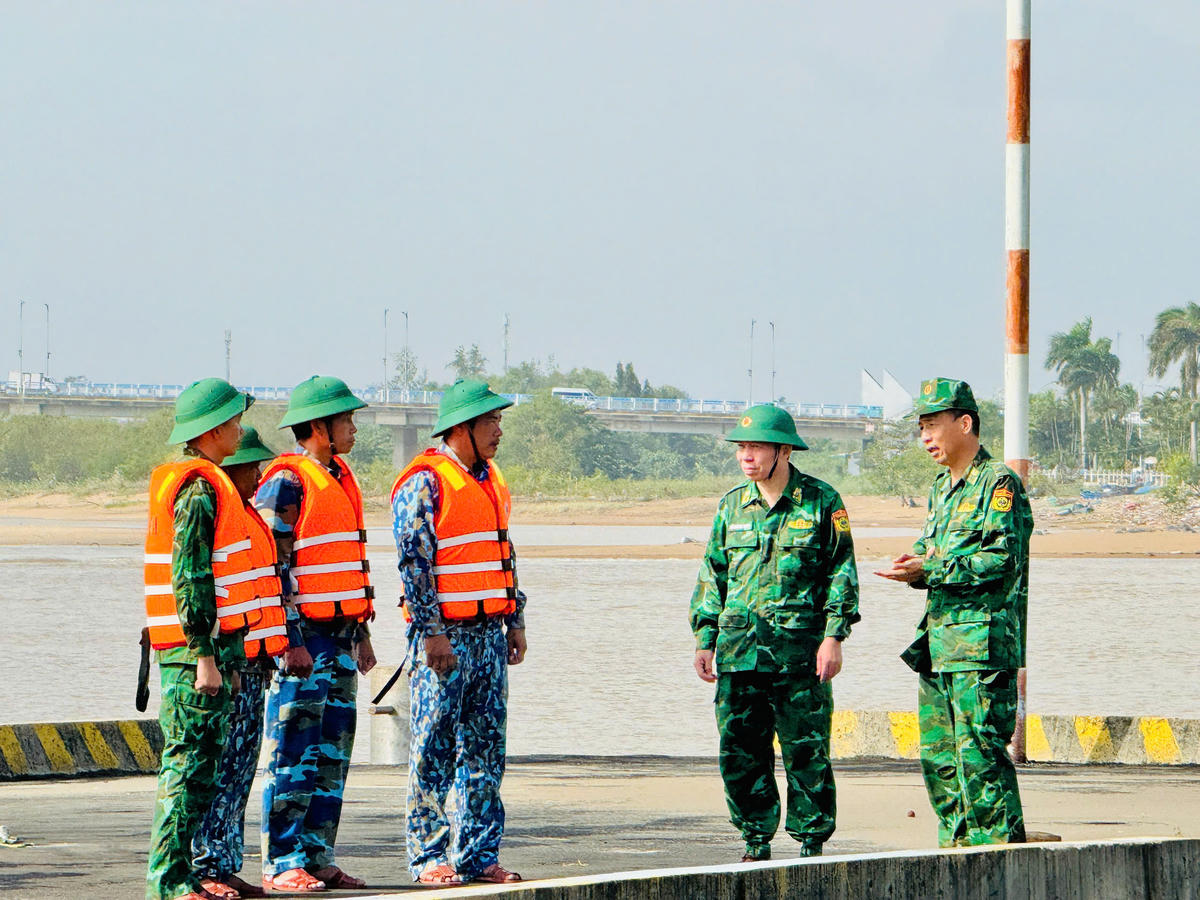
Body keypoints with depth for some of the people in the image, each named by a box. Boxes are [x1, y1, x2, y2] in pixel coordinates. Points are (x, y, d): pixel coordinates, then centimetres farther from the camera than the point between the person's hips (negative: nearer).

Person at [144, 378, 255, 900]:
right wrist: (204, 656, -21)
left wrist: (227, 656, 24)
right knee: (187, 762, -8)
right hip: (195, 649, -10)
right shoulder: (200, 489, -13)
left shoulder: (209, 485, 19)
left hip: (209, 646, 10)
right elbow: (190, 579, -19)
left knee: (202, 762, 11)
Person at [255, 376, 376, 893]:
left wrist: (361, 632, 21)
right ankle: (281, 865, -4)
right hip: (302, 638, -9)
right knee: (293, 756, -6)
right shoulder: (285, 482, -11)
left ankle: (317, 857, 14)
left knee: (332, 754, 9)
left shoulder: (339, 478, 16)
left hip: (340, 635, 9)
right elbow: (273, 565, -15)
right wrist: (291, 638, -19)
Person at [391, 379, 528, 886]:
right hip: (444, 635, -8)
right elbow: (414, 562, -14)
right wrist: (431, 633, -19)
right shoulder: (424, 483, -10)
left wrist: (515, 621, 18)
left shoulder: (490, 481, 16)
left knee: (485, 749, 8)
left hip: (490, 632, 8)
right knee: (434, 750, -4)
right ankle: (428, 857, 0)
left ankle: (478, 854, 12)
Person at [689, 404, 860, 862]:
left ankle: (811, 842, 7)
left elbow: (842, 571, 0)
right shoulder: (732, 505, 12)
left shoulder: (821, 502, -1)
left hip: (801, 652, -4)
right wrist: (705, 639, 12)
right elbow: (712, 574, 18)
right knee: (740, 752, 4)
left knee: (806, 753, -1)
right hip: (739, 649, 4)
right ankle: (756, 841, 13)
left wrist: (834, 636, -8)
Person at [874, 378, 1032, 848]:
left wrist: (930, 571, -19)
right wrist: (916, 566, 4)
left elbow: (1002, 558, -17)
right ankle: (956, 849, 17)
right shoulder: (942, 488, 20)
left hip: (982, 642, -9)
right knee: (938, 755, 11)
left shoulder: (998, 483, -8)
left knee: (979, 752, -12)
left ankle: (999, 847, -10)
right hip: (939, 641, 9)